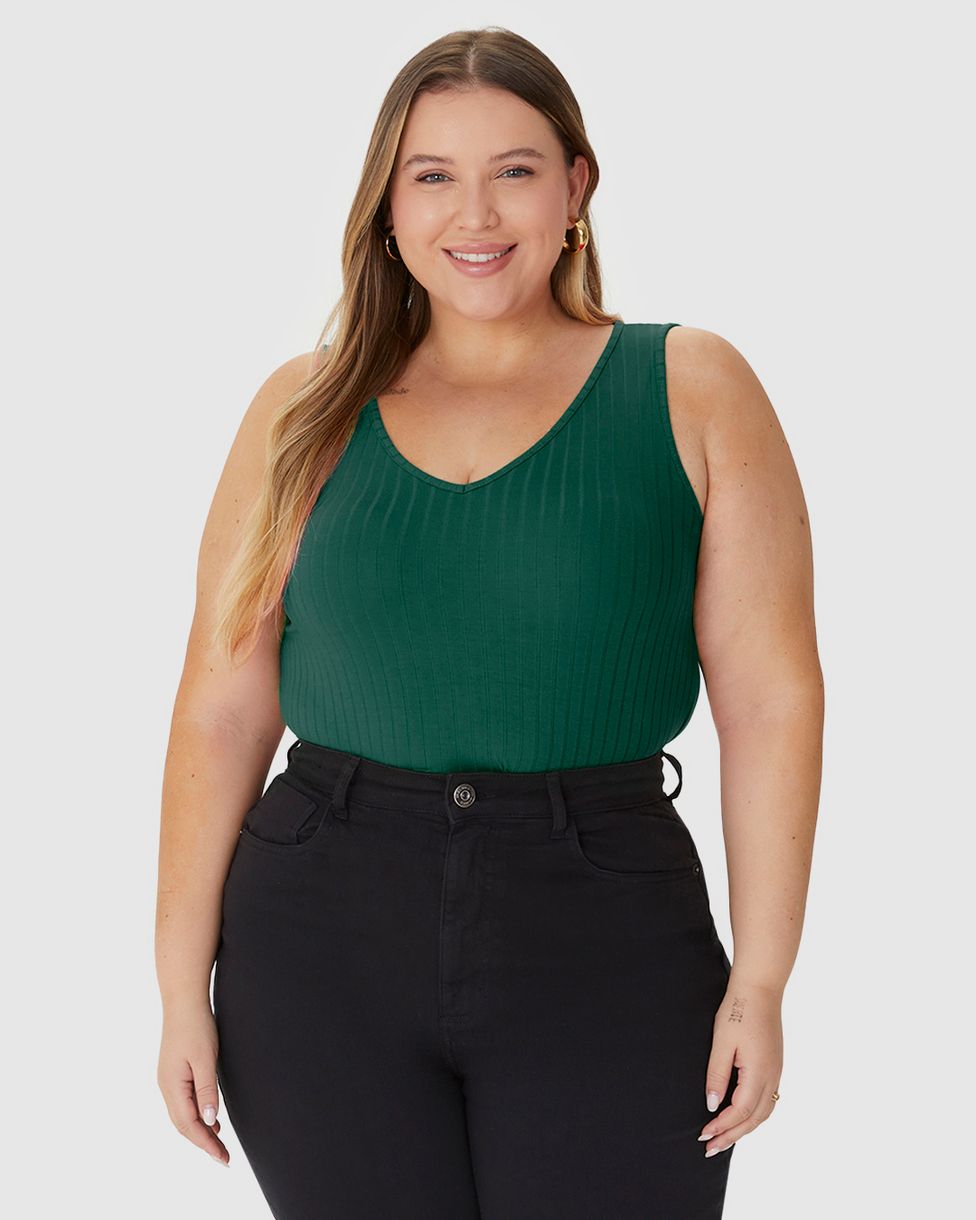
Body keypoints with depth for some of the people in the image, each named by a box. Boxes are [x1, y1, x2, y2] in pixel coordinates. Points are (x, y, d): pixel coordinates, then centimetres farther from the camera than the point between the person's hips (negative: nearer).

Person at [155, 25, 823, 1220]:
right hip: (323, 943, 2)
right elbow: (222, 704, 4)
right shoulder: (306, 409, 6)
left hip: (606, 941, -1)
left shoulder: (693, 392, 2)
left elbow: (770, 699, -1)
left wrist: (761, 977, -6)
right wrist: (183, 985, 1)